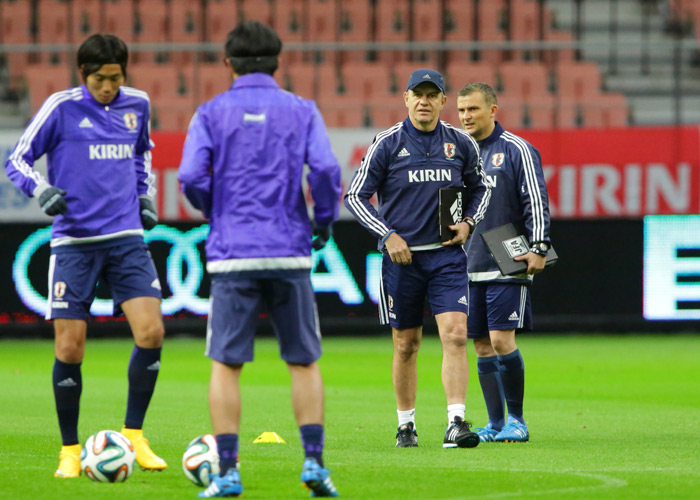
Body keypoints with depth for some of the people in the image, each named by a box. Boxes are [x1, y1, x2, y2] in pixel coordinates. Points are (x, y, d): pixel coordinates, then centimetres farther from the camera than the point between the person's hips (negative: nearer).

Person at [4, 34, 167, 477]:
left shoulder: (137, 105, 8)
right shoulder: (62, 107, -4)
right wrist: (42, 190, -17)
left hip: (126, 238, 3)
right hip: (74, 241, -3)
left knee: (151, 332, -13)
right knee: (69, 349, -4)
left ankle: (134, 435, 3)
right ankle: (70, 450, 11)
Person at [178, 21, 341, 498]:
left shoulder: (212, 113, 3)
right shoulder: (301, 111, 5)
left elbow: (192, 177, -7)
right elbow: (326, 169, -9)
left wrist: (216, 213, 12)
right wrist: (325, 221, 7)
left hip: (232, 256, -1)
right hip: (289, 253, 1)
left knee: (226, 364, 4)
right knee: (304, 361, 10)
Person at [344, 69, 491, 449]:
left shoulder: (461, 144, 4)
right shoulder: (388, 143, -4)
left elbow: (479, 186, 21)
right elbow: (355, 196, -2)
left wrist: (469, 222, 4)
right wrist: (388, 235, -11)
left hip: (447, 256, 1)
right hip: (401, 256, -1)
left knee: (455, 335, -13)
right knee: (406, 345, 6)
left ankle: (455, 423, -16)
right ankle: (406, 425, 20)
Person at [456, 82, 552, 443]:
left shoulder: (516, 150, -2)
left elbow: (536, 201, -7)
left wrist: (538, 247, -16)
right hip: (470, 267, 6)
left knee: (501, 340, -12)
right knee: (483, 347, 5)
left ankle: (516, 419, -1)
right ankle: (496, 424, 11)